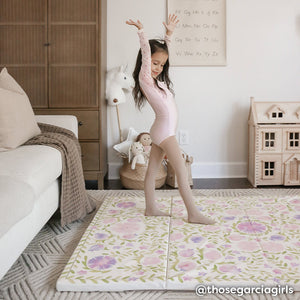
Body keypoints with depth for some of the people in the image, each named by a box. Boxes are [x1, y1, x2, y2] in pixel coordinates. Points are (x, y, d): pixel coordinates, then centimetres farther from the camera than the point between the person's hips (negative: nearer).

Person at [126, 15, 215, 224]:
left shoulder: (157, 79, 11)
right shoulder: (145, 79, -11)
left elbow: (163, 52, 21)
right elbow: (146, 53, -21)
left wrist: (169, 33, 20)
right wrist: (141, 31, -23)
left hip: (163, 132, 9)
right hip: (165, 131, -9)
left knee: (152, 170, 12)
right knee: (182, 172, -9)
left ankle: (151, 208, 20)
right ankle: (193, 214, -6)